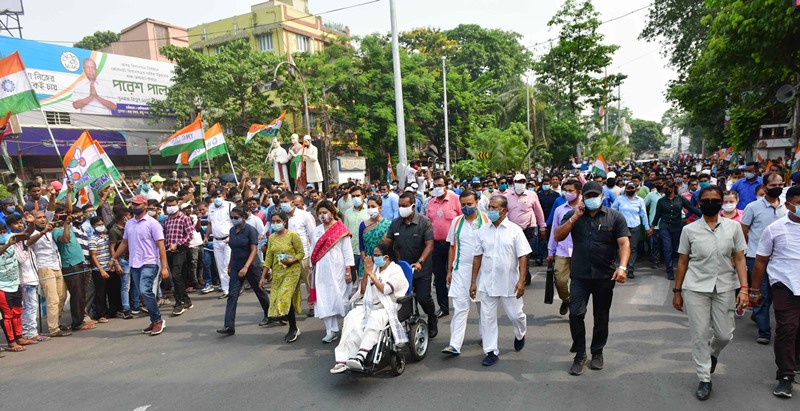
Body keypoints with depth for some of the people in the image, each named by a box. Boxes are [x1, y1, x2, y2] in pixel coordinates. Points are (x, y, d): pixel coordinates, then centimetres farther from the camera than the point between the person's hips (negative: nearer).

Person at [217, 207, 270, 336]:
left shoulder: (250, 230, -13)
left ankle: (269, 314, 34)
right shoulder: (232, 230, 6)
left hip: (251, 266, -5)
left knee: (259, 291, 11)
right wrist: (230, 265, 16)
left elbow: (254, 250, -17)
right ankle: (229, 326, -8)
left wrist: (246, 267, -26)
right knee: (232, 295, -6)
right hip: (236, 267, 5)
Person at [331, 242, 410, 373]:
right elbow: (362, 291, 15)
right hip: (368, 305, 5)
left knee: (374, 319, -38)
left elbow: (385, 289, -13)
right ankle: (343, 360, -36)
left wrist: (371, 273, -8)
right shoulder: (374, 268, 17)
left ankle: (360, 357, -51)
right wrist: (366, 273, 3)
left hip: (386, 308, -4)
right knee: (351, 318, -26)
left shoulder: (396, 271, 3)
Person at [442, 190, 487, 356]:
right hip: (460, 269, 2)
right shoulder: (456, 222, 6)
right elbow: (452, 247, 10)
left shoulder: (486, 220, -3)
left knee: (483, 305, 13)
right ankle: (455, 344, -5)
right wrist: (449, 270, 8)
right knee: (459, 306, -4)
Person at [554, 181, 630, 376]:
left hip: (604, 276, 0)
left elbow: (624, 244, -8)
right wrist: (575, 218, -12)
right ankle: (580, 354, 10)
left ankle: (597, 352, 30)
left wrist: (622, 267, -23)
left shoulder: (615, 217, 0)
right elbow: (558, 237, -3)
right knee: (576, 314, -6)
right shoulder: (573, 215, 6)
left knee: (601, 317, 12)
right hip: (579, 275, 1)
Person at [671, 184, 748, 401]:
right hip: (695, 288, -1)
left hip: (725, 288, 1)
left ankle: (712, 353, 42)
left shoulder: (733, 227, -1)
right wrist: (677, 291, 3)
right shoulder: (689, 230, -2)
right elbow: (682, 262, 3)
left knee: (725, 334, 7)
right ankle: (704, 379, 18)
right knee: (698, 334, 3)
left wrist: (743, 288, -9)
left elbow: (739, 259, 1)